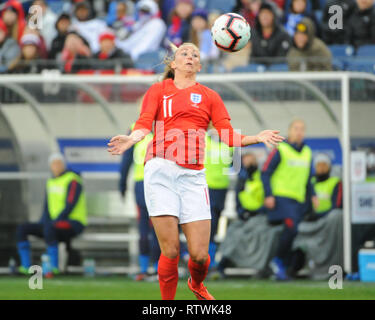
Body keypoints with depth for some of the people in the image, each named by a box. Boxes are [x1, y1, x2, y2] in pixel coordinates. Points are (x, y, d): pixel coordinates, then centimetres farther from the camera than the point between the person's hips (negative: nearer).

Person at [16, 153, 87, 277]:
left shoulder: (73, 181, -12)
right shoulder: (51, 182, 13)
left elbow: (70, 207, -20)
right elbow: (47, 208, 17)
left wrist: (54, 222, -25)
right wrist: (42, 223, -1)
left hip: (74, 224, -8)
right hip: (55, 223, 8)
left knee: (49, 229, -40)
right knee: (21, 229, -6)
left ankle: (54, 267, -36)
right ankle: (26, 266, -15)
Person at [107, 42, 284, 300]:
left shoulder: (209, 96, 19)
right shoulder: (158, 90, 15)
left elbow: (229, 137, 11)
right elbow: (144, 124, 1)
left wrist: (258, 138, -5)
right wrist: (132, 139, -21)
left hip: (193, 175, 2)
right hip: (161, 170, -2)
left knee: (199, 254, -4)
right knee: (170, 251, -10)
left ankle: (197, 284, 30)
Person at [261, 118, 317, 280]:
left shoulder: (307, 153, 15)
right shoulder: (280, 150, -4)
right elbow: (265, 173, -4)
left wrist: (313, 195, 11)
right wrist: (268, 195, -14)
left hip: (298, 200, 6)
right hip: (281, 197, -6)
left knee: (290, 233, 3)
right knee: (291, 227, -22)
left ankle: (281, 268, 13)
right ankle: (278, 261, -6)